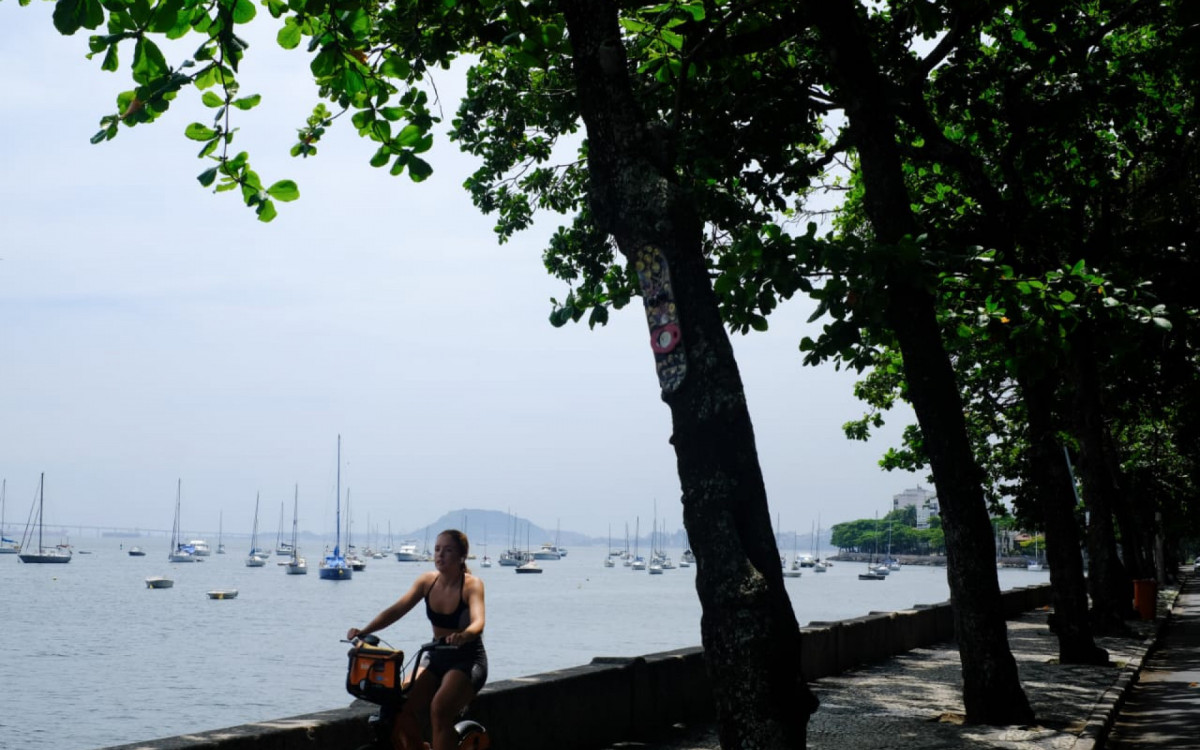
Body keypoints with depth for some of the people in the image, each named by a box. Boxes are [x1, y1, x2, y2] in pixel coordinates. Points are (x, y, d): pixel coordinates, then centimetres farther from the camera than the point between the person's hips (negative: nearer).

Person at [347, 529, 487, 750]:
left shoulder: (472, 584, -14)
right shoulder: (427, 580, -1)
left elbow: (478, 622, -31)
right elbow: (397, 609, -10)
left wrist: (463, 636, -54)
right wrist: (364, 631, -26)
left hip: (468, 659, -5)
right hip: (436, 657, 5)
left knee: (439, 709, -30)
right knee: (403, 711, -17)